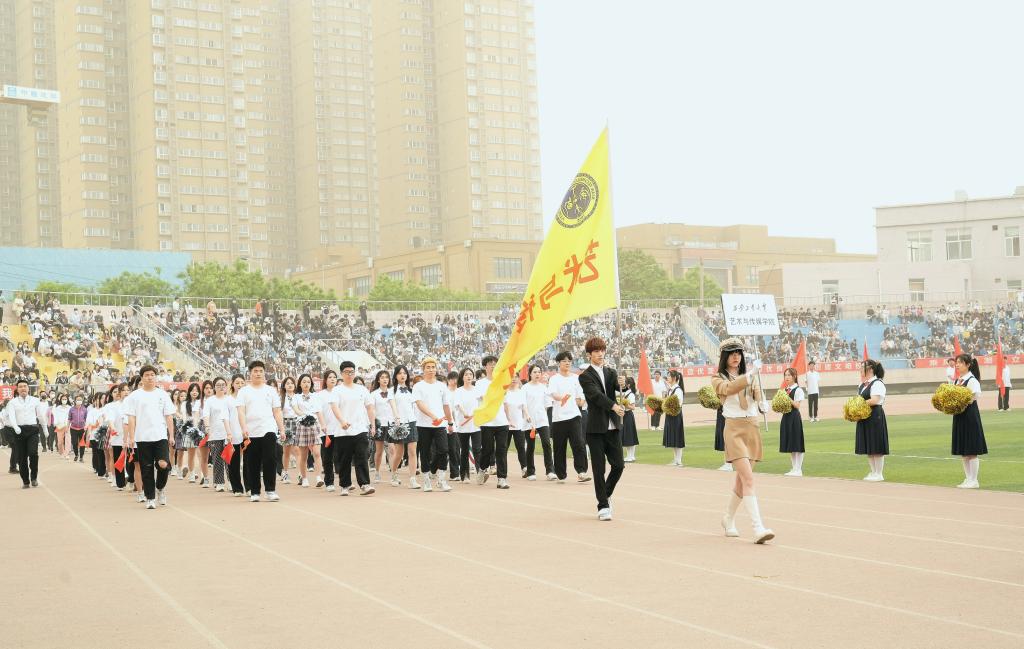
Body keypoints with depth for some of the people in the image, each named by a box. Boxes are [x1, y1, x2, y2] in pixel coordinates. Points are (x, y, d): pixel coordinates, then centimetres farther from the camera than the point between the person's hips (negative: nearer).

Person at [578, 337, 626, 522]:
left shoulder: (611, 373, 13)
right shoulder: (585, 376, -4)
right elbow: (596, 395, -19)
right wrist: (614, 406, -33)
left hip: (613, 426, 4)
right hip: (596, 428, -4)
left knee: (618, 465, 2)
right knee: (599, 469, -2)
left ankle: (606, 494, 27)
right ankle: (603, 506, 6)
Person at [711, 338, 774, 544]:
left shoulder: (748, 376, 15)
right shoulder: (718, 379, 0)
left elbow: (757, 397, 6)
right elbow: (729, 389, -22)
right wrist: (750, 375, -29)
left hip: (753, 427, 6)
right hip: (735, 429, -5)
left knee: (741, 479, 14)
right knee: (748, 479, -16)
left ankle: (728, 519, 33)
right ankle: (758, 528, -22)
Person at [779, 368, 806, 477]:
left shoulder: (798, 390, -8)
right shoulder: (784, 390, 13)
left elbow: (797, 405, -16)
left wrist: (787, 398, -22)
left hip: (794, 417, -7)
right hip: (786, 417, 7)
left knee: (796, 444, -4)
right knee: (789, 445, 11)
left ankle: (798, 469, 0)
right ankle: (793, 468, 18)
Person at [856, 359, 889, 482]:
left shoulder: (877, 384, -12)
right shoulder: (863, 385, 17)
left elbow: (875, 400, -22)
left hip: (875, 417, -9)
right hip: (864, 418, 9)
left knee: (876, 447, -3)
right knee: (868, 447, 12)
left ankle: (878, 474, 3)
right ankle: (872, 472, 20)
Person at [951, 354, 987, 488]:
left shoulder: (972, 380, -12)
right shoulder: (958, 380, 13)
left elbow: (974, 398, -17)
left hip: (970, 416, -9)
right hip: (959, 417, 9)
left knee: (971, 451, -3)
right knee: (962, 452, 12)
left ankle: (973, 481, 2)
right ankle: (967, 479, 20)